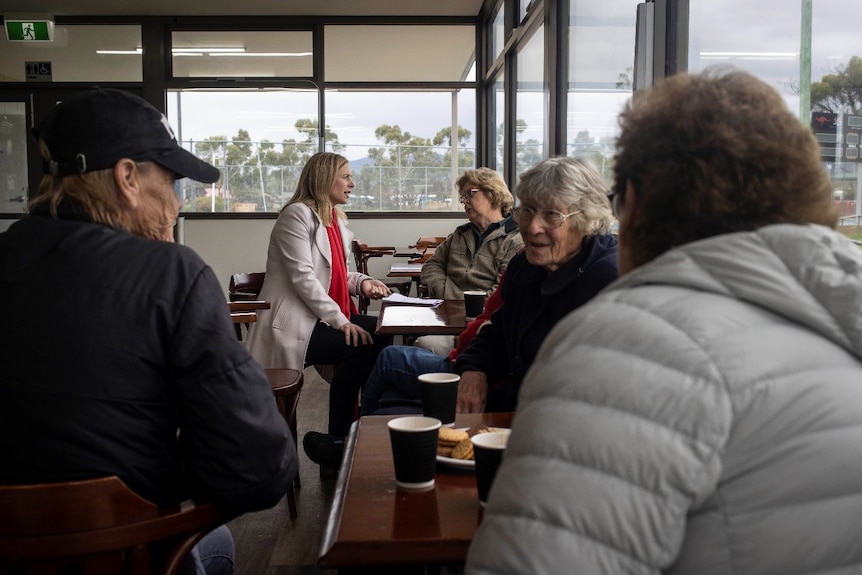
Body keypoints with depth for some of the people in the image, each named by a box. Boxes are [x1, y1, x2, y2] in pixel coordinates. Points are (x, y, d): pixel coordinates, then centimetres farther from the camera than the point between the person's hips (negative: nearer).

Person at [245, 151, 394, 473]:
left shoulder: (336, 219, 16)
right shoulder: (298, 215, -12)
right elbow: (302, 277, -21)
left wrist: (361, 282, 0)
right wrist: (340, 321, -25)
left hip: (322, 316, 9)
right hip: (291, 325, -9)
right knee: (357, 347, -25)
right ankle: (335, 441, -11)